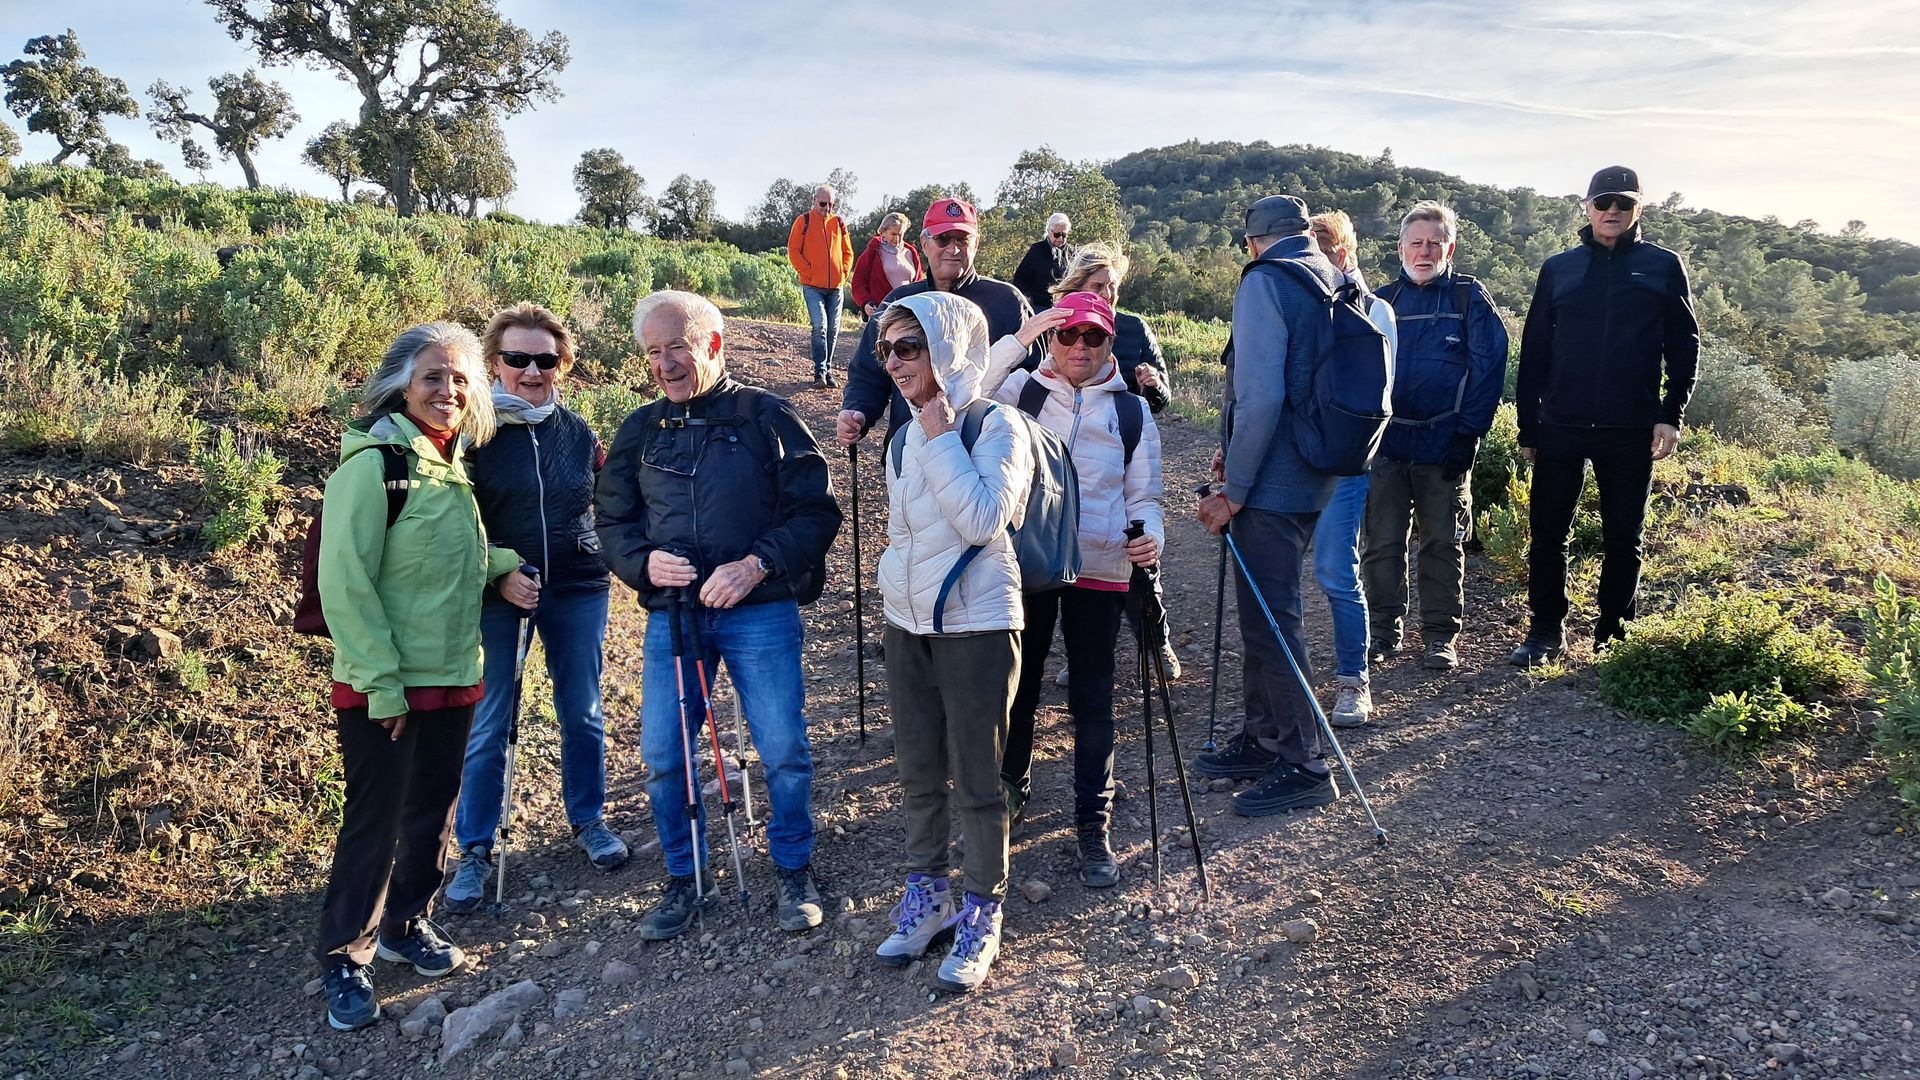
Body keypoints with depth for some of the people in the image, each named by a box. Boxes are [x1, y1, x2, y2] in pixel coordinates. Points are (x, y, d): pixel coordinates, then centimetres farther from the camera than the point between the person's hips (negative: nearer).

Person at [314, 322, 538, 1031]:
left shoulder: (453, 464, 9)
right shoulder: (375, 460, -15)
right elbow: (345, 582, -18)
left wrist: (500, 567, 0)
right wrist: (382, 684, -19)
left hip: (452, 678, 8)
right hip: (386, 687, -7)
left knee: (434, 809, 17)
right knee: (375, 820, 1)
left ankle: (406, 926, 36)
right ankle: (344, 960, 18)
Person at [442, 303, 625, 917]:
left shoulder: (576, 431, 3)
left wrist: (608, 555, 3)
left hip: (577, 591, 3)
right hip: (496, 597, -3)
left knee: (582, 715, 13)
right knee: (488, 727, 3)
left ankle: (587, 820, 33)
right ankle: (476, 850, 18)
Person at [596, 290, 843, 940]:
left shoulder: (766, 417, -3)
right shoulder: (640, 430, 9)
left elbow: (817, 510, -5)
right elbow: (612, 520, 13)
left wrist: (757, 564, -17)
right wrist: (643, 562, -8)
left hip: (760, 613, -3)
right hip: (671, 616, 4)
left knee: (784, 750, 2)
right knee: (662, 756, 6)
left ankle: (794, 870, 26)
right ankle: (684, 879, 27)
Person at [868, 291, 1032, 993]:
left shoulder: (996, 426, -11)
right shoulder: (906, 435, 9)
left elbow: (985, 520, -25)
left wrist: (941, 435, -20)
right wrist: (895, 585, 14)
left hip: (977, 626, -6)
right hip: (907, 624, 7)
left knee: (976, 782, 3)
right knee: (918, 775, 14)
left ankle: (981, 915, 19)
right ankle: (926, 896, 31)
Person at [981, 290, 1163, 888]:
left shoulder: (1132, 411, 9)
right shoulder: (1022, 390, 4)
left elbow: (1143, 496, 9)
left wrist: (1152, 536, -12)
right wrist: (1019, 338, -21)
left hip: (1099, 569, 0)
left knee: (1093, 698, 4)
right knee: (1016, 684, 11)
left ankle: (1093, 824, 15)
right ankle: (1010, 790, 33)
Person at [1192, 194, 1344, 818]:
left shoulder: (1264, 282, -13)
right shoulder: (1335, 282, 13)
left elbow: (1261, 396, -23)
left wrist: (1233, 491, -16)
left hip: (1270, 484, -9)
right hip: (1315, 477, 9)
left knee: (1270, 621, -2)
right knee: (1266, 613, 18)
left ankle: (1305, 765, 6)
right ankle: (1263, 739, 30)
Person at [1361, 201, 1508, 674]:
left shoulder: (1469, 297, 1)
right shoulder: (1382, 299, 9)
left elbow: (1489, 366, -5)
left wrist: (1468, 433, -13)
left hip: (1444, 444, -2)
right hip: (1387, 441, 3)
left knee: (1442, 543, 6)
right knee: (1382, 542, 5)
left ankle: (1441, 635, 16)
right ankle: (1383, 630, 18)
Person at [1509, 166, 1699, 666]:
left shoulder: (1663, 267, 5)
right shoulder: (1559, 269, 8)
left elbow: (1684, 346, 5)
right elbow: (1534, 351, 9)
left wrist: (1671, 415, -5)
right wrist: (1528, 426, 6)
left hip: (1632, 430, -1)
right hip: (1561, 427, 1)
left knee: (1623, 537, 7)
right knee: (1547, 532, 1)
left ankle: (1613, 634, 19)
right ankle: (1546, 631, 13)